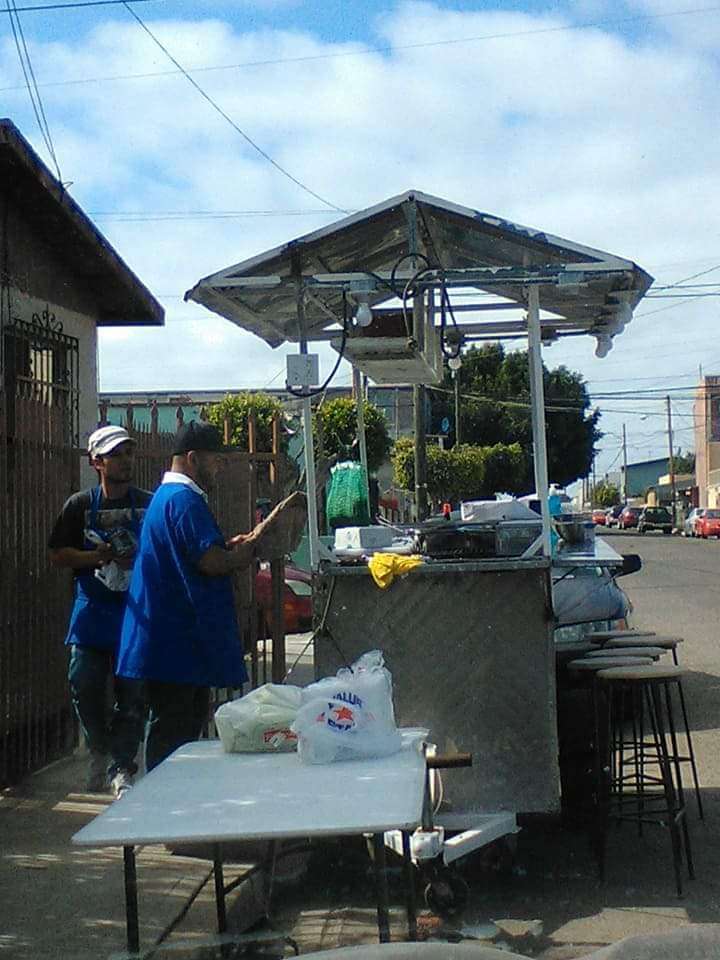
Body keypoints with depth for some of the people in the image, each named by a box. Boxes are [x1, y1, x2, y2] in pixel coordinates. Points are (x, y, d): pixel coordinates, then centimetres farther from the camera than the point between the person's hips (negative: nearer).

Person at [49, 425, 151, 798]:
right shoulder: (80, 505, 4)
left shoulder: (149, 504, 5)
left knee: (132, 692, -3)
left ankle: (121, 768, 6)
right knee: (85, 685, -1)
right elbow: (57, 554, 4)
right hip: (92, 611, 0)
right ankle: (100, 752, 24)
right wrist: (98, 557, -12)